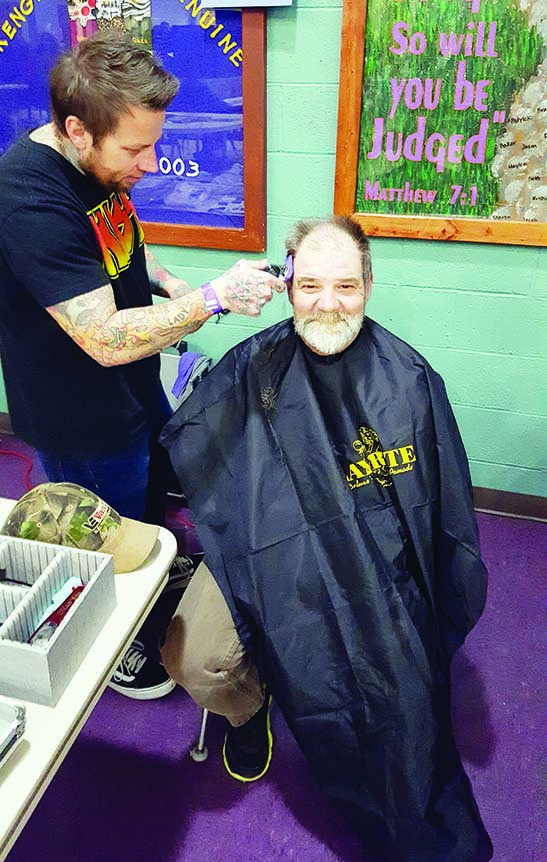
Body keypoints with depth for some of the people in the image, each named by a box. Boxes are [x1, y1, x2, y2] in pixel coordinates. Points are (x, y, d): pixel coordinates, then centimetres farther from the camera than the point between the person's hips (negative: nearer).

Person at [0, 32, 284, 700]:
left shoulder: (103, 163, -4)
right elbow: (106, 339, -34)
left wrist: (166, 284, 0)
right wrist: (214, 298, -30)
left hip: (137, 388, 8)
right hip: (83, 424, -8)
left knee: (160, 483, 30)